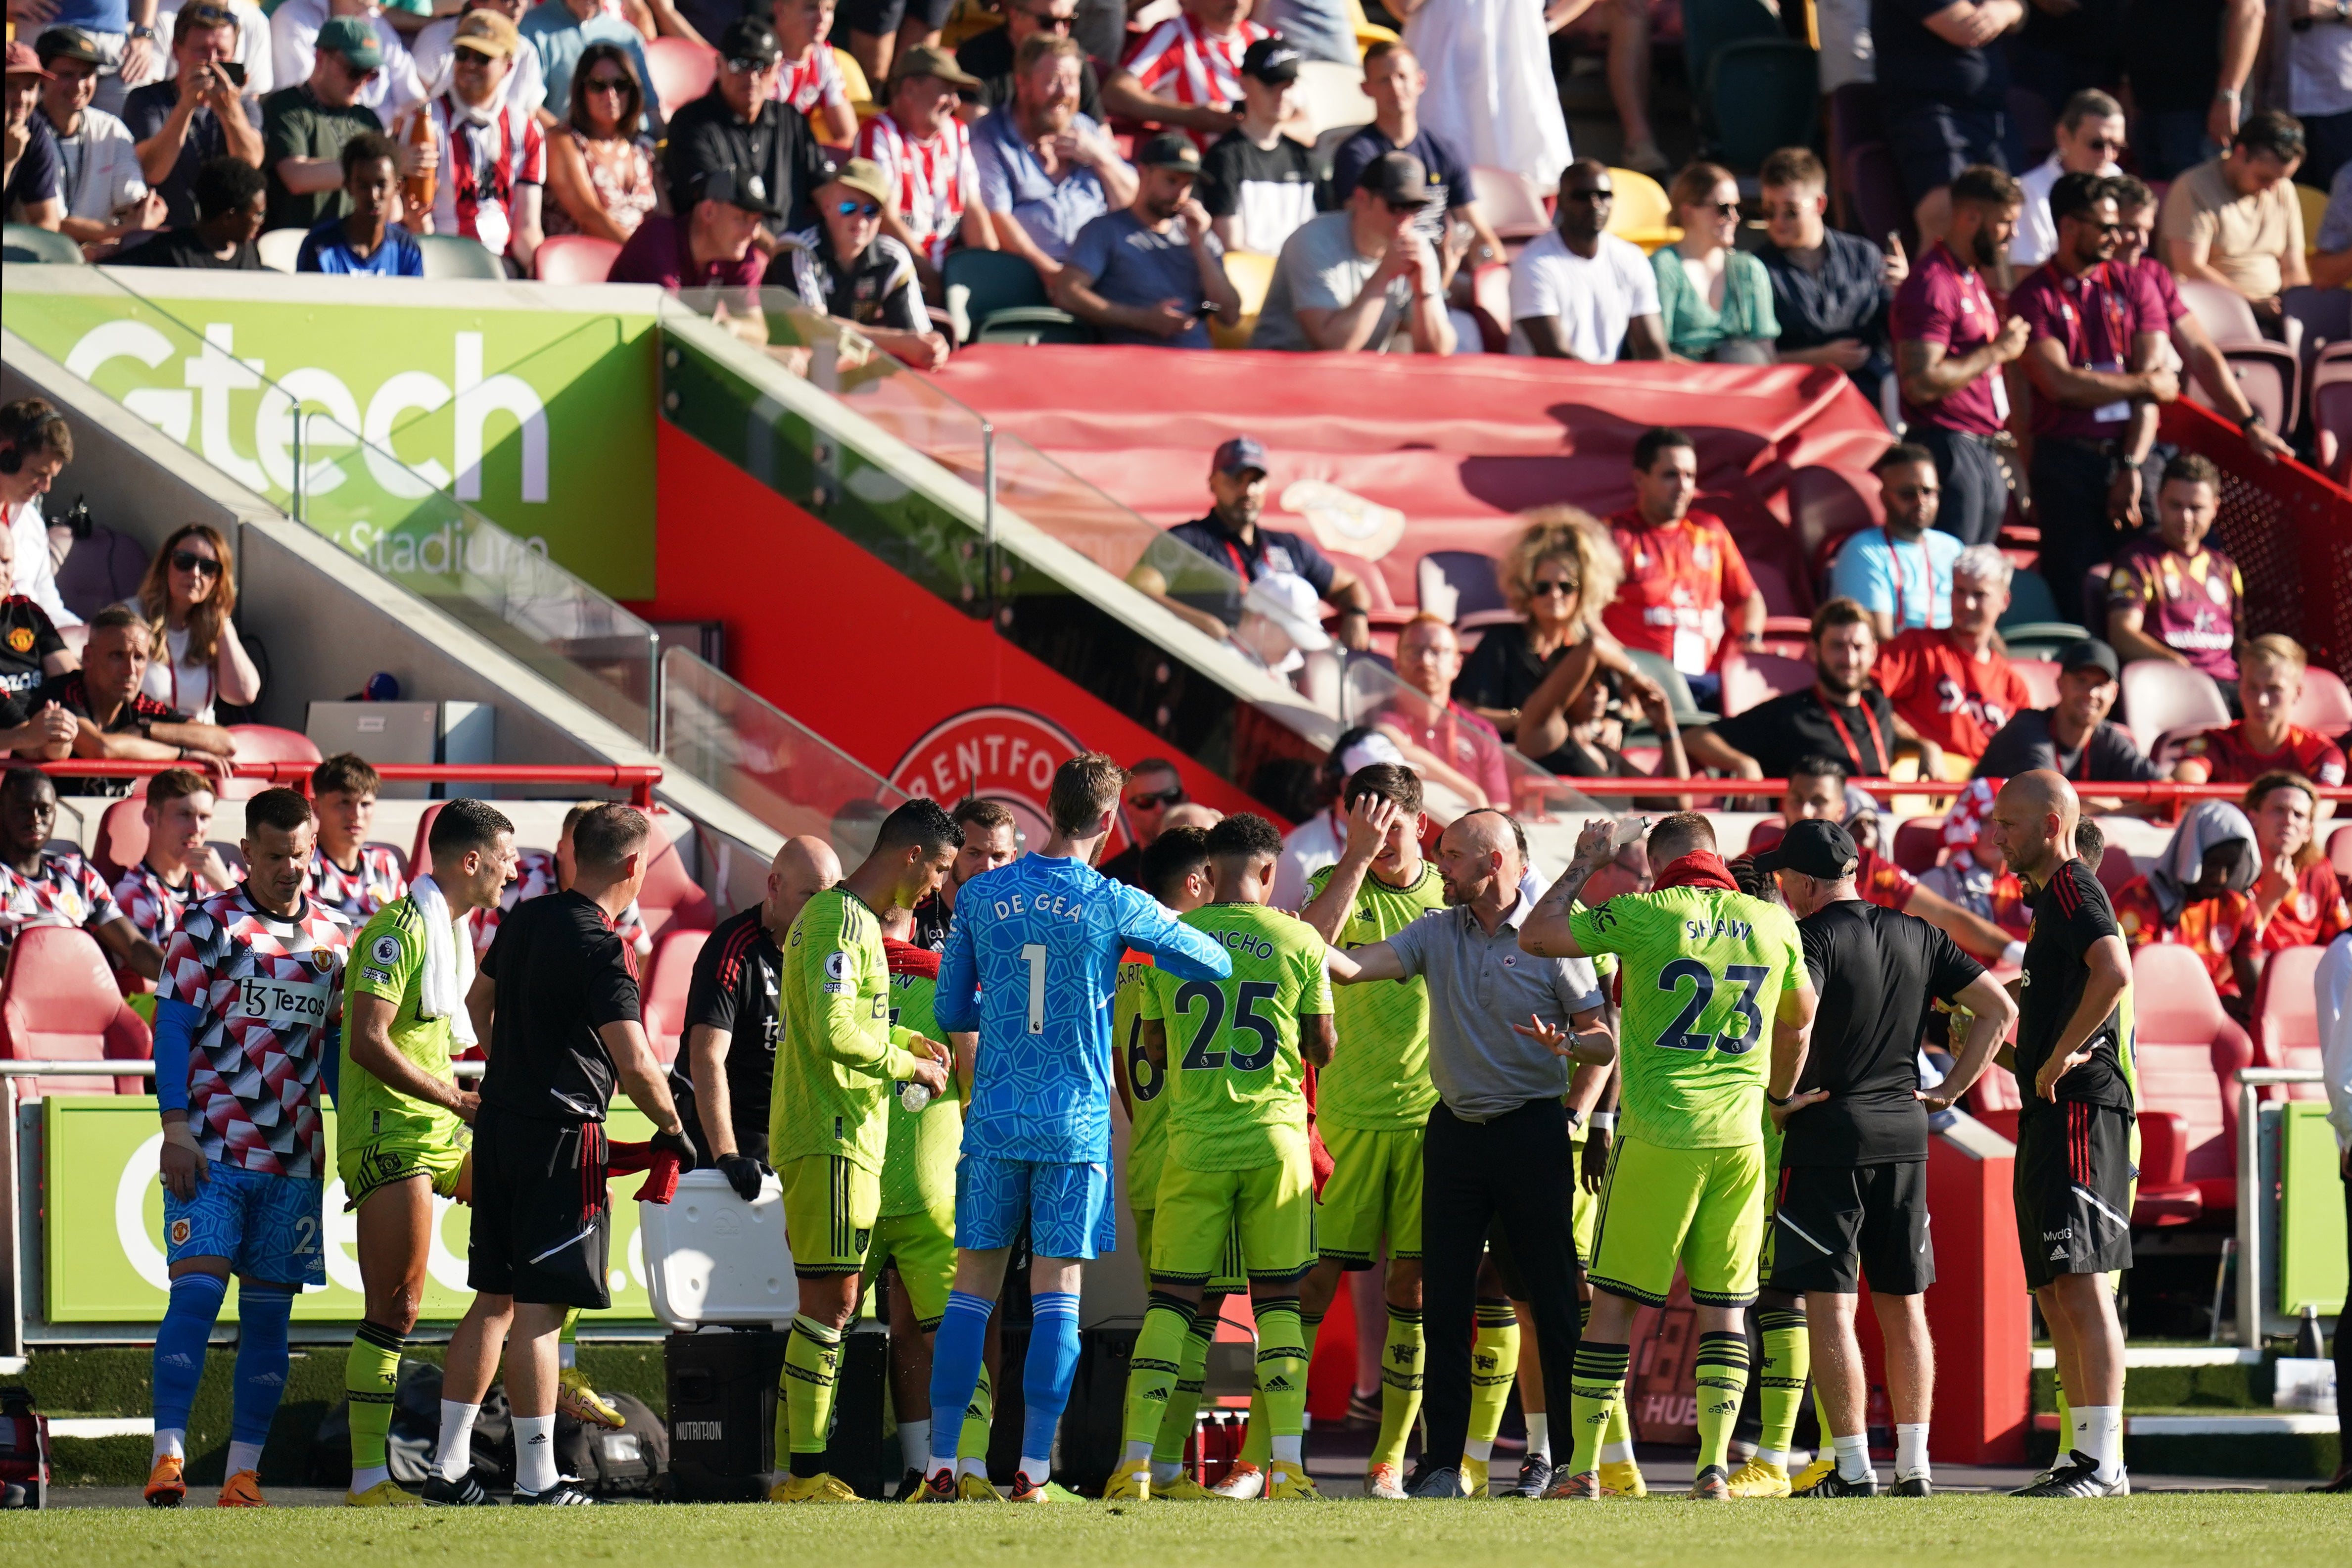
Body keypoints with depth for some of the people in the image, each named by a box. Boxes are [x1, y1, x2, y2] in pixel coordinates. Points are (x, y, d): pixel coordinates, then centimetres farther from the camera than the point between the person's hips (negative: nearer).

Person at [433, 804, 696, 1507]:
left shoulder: (524, 920, 8)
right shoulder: (600, 948, -17)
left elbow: (480, 1001, 26)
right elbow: (634, 1064, -23)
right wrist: (673, 1131, -7)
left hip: (498, 1126, 8)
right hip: (562, 1134, -8)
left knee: (495, 1297, 14)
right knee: (540, 1306, -6)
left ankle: (449, 1462, 16)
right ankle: (536, 1480, -4)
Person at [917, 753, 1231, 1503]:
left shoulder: (981, 897, 2)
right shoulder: (1116, 907, -5)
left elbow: (950, 1011, 9)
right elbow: (1216, 965, 5)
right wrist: (1151, 935, 24)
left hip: (994, 1121, 2)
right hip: (1076, 1124, -2)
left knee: (973, 1286, 7)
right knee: (1056, 1292, 1)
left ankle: (941, 1467, 4)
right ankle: (1033, 1468, -4)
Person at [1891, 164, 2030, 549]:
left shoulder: (1973, 281, 19)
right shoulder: (1933, 285, -13)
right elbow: (1921, 384, -22)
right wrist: (1996, 351, -15)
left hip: (1981, 454, 10)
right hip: (1948, 449, -10)